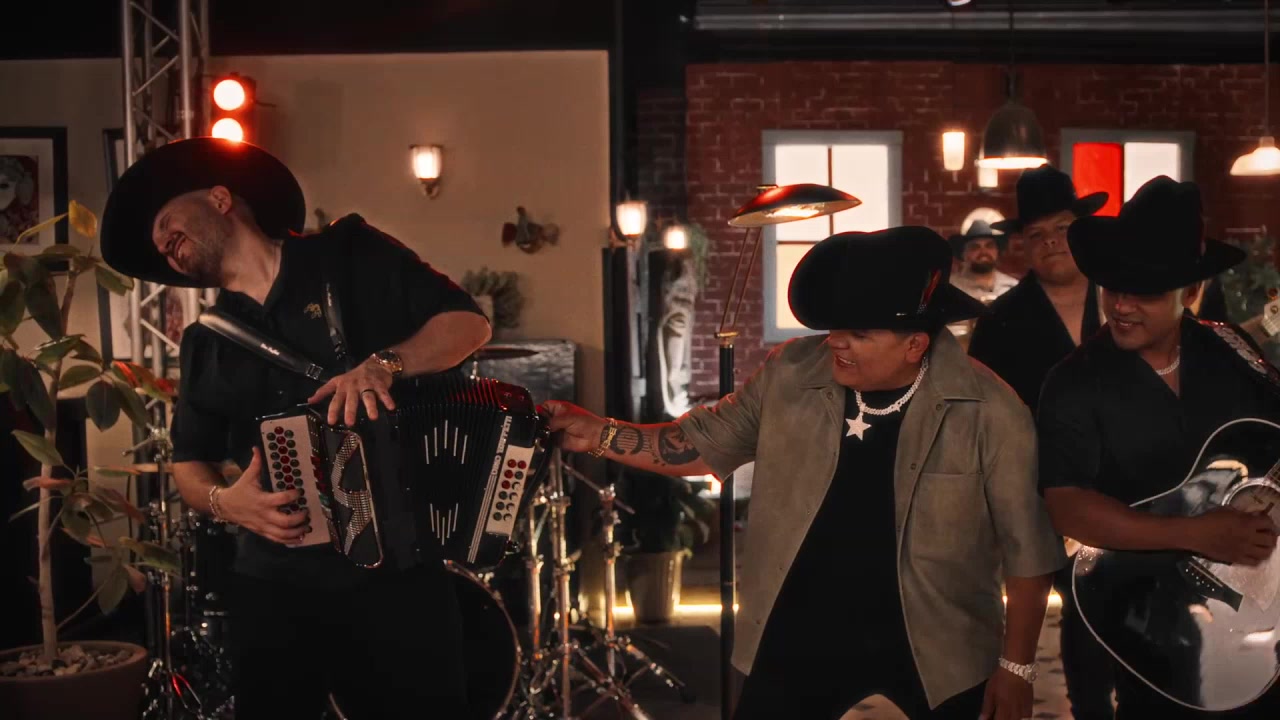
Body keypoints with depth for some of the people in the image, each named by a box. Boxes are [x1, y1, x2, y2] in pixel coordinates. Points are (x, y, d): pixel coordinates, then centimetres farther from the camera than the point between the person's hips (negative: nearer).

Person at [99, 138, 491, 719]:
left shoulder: (348, 255, 1)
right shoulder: (206, 342, 14)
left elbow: (469, 322, -6)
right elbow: (189, 465, 17)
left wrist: (383, 364, -23)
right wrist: (224, 501, -5)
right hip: (273, 585, 4)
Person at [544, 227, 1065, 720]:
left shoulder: (989, 413, -16)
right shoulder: (790, 374, -9)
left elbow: (1027, 548, -8)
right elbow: (704, 444, 1)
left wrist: (1016, 666, -6)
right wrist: (596, 434, -10)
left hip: (937, 648, -1)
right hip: (802, 635, 2)